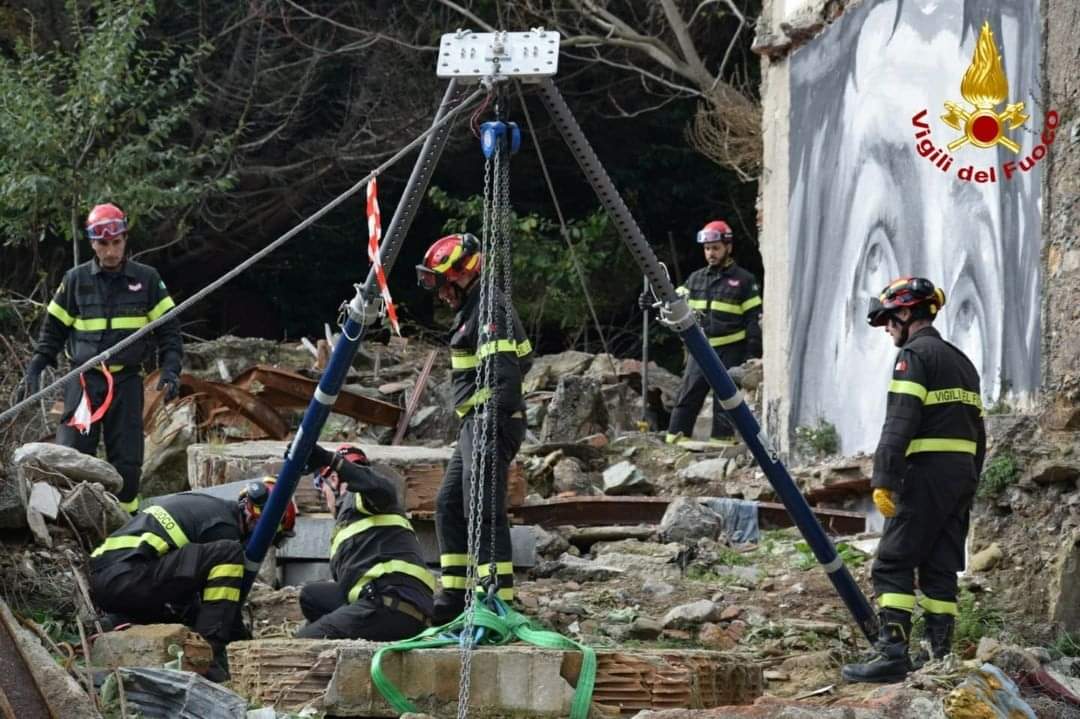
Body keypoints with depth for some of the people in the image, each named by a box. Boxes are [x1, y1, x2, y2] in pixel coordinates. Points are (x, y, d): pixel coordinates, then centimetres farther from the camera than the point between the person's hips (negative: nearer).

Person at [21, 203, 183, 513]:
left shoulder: (146, 279, 5)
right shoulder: (76, 280, 5)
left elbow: (168, 330, 8)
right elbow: (53, 329, 13)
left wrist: (170, 369, -7)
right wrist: (34, 369, 3)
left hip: (127, 381, 0)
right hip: (84, 380, 0)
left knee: (127, 461, 1)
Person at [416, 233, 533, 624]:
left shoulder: (489, 307, -13)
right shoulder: (472, 307, 19)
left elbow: (503, 372, -23)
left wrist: (491, 429, -29)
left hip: (490, 422, -11)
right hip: (475, 422, 11)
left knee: (484, 511, -16)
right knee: (449, 506, 14)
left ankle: (499, 601, -20)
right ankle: (454, 599, 17)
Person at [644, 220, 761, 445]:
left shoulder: (744, 281, 0)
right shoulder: (695, 279, 14)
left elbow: (755, 318, -2)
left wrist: (753, 353, -9)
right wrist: (654, 302, -11)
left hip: (730, 352, -4)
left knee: (725, 399, 0)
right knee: (687, 397, 0)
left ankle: (722, 441, 4)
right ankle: (674, 440, -1)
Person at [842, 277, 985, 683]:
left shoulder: (914, 355, -7)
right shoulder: (961, 361, 21)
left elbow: (900, 424, -17)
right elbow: (977, 431, 21)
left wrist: (884, 479, -19)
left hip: (926, 473, -8)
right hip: (962, 474, 8)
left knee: (893, 565, -7)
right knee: (941, 568, 9)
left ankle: (892, 654, -15)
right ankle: (942, 660, 5)